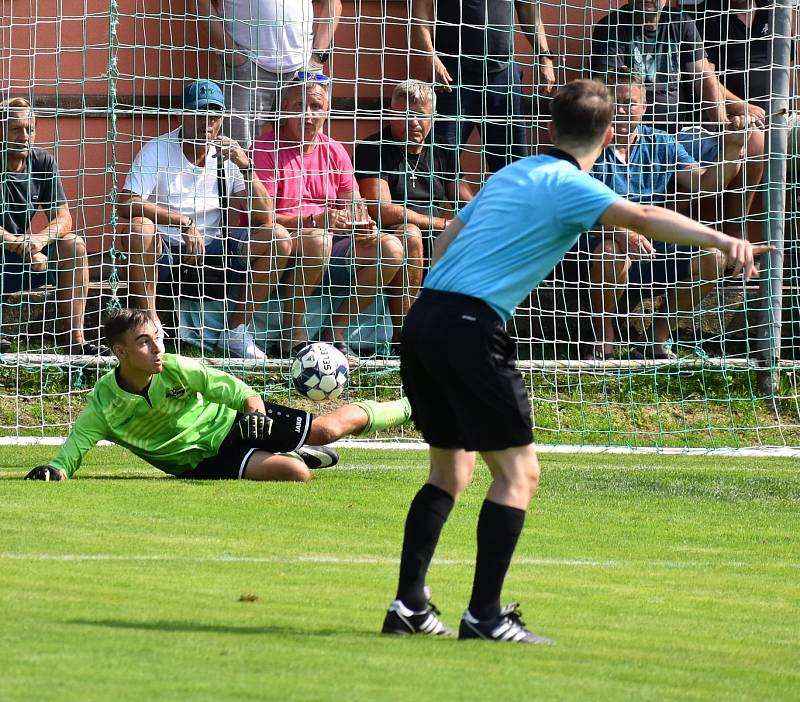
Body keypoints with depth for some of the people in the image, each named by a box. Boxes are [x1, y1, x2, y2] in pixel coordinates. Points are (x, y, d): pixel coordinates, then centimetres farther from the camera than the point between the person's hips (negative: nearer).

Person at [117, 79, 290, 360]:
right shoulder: (158, 151, -9)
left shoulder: (227, 155, 1)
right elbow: (126, 205, -24)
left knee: (277, 238, -15)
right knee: (139, 229, -36)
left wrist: (246, 167, -19)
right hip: (164, 251, -4)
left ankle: (236, 330, -8)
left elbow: (264, 216, -5)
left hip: (213, 247, 4)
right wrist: (185, 223, -30)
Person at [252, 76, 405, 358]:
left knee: (390, 249, -13)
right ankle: (293, 334, -23)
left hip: (329, 252, 6)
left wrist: (364, 227, -12)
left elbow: (355, 207, 13)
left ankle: (337, 331, -9)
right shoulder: (267, 149, -6)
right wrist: (315, 220, -28)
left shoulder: (334, 151, 12)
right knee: (317, 240, -37)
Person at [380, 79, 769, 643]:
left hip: (423, 317, 9)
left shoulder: (512, 174, 21)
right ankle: (484, 616, -6)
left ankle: (409, 606, 16)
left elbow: (449, 237, 27)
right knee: (518, 471, -2)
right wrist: (723, 240, -35)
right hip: (470, 327, -9)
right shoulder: (570, 185, -5)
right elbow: (642, 217, -23)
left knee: (450, 469, 19)